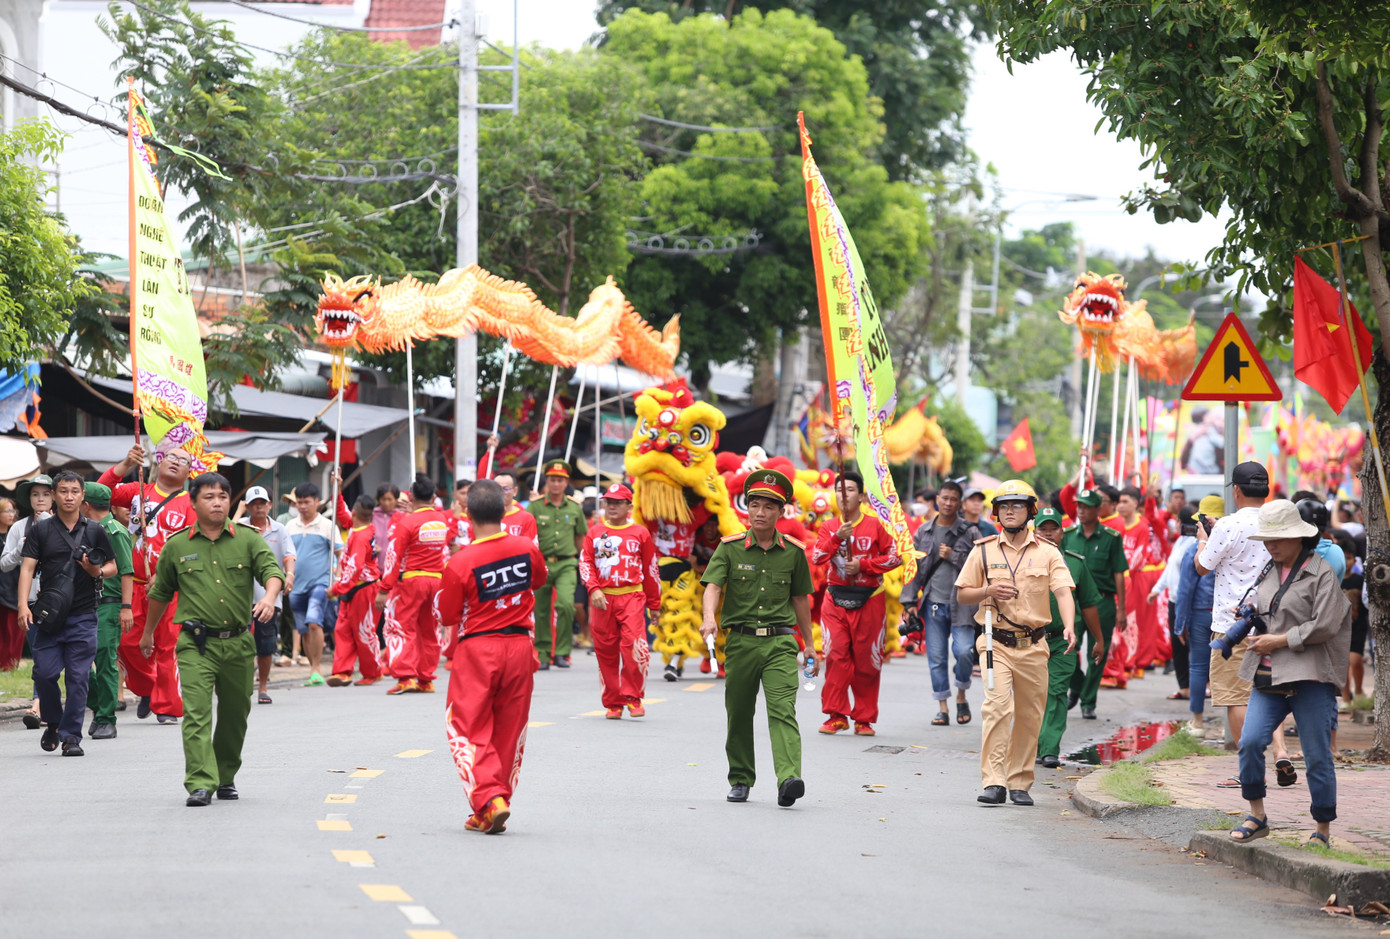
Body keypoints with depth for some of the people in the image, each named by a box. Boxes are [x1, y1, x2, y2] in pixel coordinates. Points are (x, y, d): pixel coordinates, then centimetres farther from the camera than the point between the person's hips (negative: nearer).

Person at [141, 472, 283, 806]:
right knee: (196, 713, -15)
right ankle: (199, 784, -20)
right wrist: (148, 632, 26)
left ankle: (226, 777, 30)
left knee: (235, 714, 12)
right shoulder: (177, 546, 5)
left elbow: (272, 570, -8)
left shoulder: (248, 538, 5)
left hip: (239, 643, 2)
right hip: (196, 643, -2)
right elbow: (160, 593, 17)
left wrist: (269, 598, -30)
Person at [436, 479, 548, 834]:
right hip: (520, 647, 4)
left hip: (477, 649, -4)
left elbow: (447, 617, -7)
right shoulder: (526, 549, -5)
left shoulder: (460, 563, -16)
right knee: (510, 731, 12)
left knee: (469, 729, 4)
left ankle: (490, 799, -14)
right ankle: (492, 811, 17)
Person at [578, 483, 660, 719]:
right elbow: (585, 563, 6)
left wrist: (654, 604, 15)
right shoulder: (594, 533, 11)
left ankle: (633, 698, -7)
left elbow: (650, 569, 13)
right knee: (605, 651, 3)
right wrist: (593, 589, -12)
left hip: (632, 596, -2)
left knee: (633, 644, -18)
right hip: (603, 599, 2)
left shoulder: (640, 534, 8)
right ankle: (613, 703, 12)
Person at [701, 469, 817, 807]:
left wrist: (809, 644, 19)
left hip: (780, 642, -1)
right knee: (739, 714, 10)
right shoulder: (730, 547, 2)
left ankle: (789, 779, -30)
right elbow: (713, 585, -10)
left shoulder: (793, 551, 7)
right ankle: (740, 780, 25)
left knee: (782, 710, -16)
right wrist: (709, 618, -31)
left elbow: (800, 598, 16)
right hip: (740, 640, 1)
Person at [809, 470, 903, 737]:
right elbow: (817, 558, -5)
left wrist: (863, 565, -9)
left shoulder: (874, 526, 1)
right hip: (836, 598, 2)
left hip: (868, 600, -2)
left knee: (867, 661, 0)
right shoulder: (829, 527, 8)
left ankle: (864, 718, 8)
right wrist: (837, 537, -19)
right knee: (836, 656, -8)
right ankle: (837, 715, -1)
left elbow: (894, 556, 0)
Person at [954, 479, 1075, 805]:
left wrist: (1069, 626, -25)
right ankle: (994, 783, -20)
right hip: (996, 644, -1)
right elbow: (962, 594, 11)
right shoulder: (983, 551, 6)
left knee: (1029, 717, 5)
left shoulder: (1047, 553, 5)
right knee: (997, 707, -17)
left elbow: (1063, 592, -7)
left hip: (1033, 646, 1)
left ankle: (1020, 783, 17)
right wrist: (989, 590, -10)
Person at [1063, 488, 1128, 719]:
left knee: (1097, 656, 2)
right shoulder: (1067, 536, 7)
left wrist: (1121, 609, -1)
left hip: (1102, 602, -1)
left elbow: (1118, 575, 1)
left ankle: (1088, 703, 13)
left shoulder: (1111, 538, 1)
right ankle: (1076, 687, 23)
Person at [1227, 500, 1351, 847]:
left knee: (1317, 755, 0)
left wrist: (1279, 641, -12)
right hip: (1268, 676, 6)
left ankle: (1323, 830, 11)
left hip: (1310, 678, -6)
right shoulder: (1268, 572, 16)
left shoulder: (1321, 573, -6)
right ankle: (1257, 817, 4)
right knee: (1250, 741, -10)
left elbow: (1325, 625, -13)